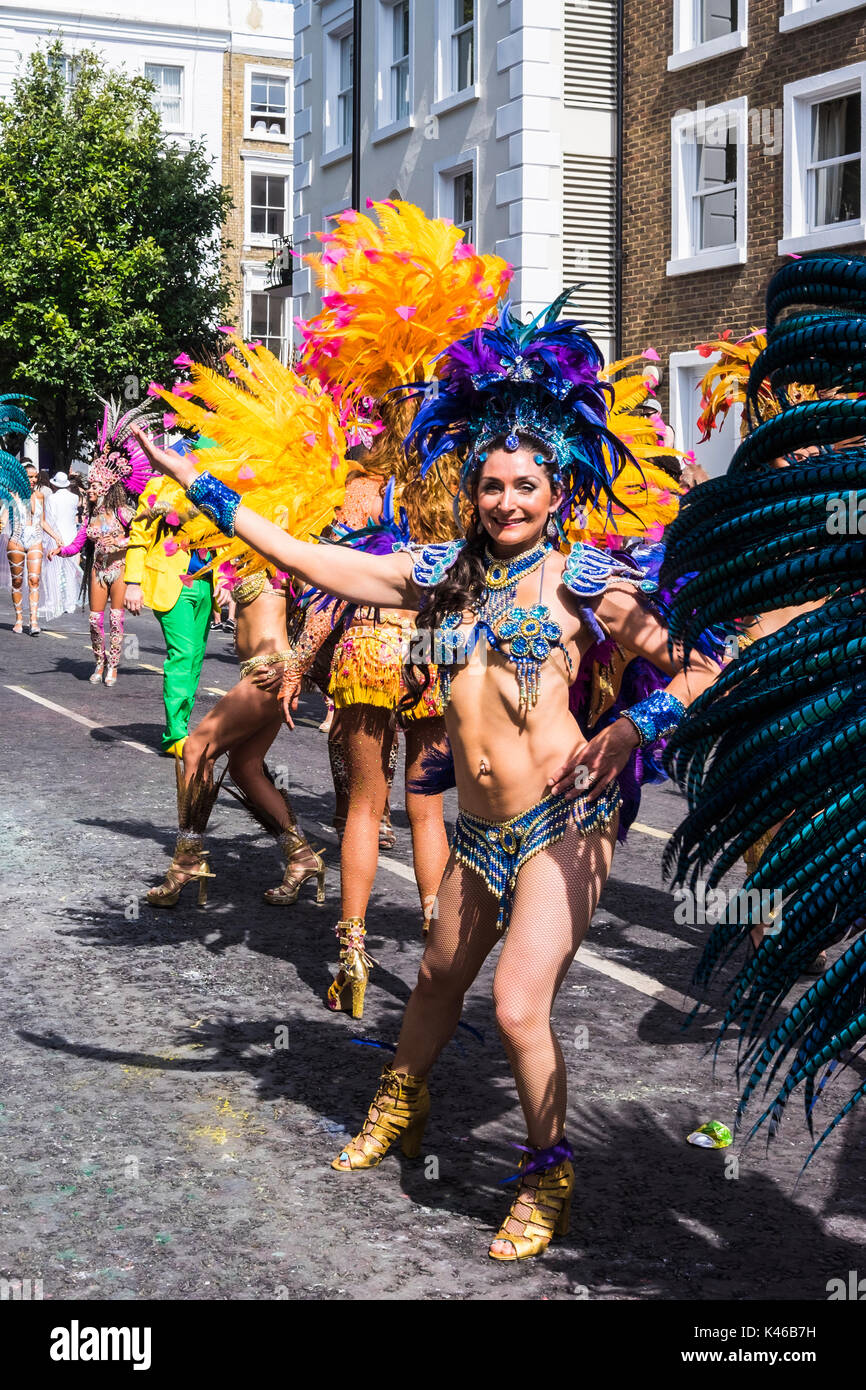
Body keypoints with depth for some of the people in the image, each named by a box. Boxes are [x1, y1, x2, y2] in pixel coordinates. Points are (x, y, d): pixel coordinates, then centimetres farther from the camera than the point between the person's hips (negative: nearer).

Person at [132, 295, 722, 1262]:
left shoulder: (582, 581, -5)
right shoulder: (442, 572, 7)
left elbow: (698, 674, -3)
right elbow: (304, 559, 7)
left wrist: (630, 729, -19)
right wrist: (197, 483, 7)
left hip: (562, 822, -5)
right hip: (479, 828, 5)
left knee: (520, 1008, -12)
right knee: (439, 979, 24)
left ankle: (549, 1176, 13)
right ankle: (400, 1107, 51)